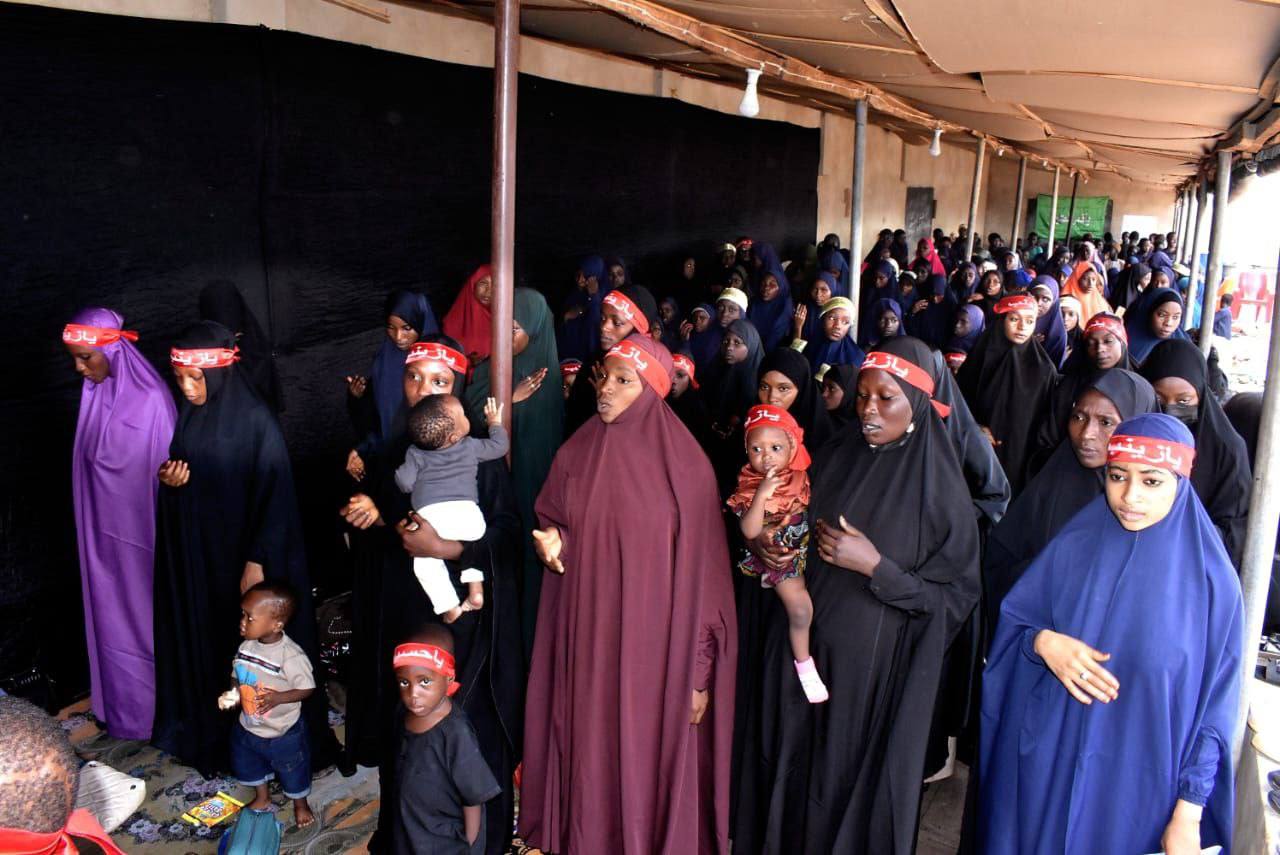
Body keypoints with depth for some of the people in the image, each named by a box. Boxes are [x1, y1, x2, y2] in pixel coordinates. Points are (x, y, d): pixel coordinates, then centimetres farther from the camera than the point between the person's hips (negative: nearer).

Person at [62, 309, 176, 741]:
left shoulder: (149, 398, -20)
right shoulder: (95, 391, 2)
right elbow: (89, 460, 10)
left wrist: (164, 536, -14)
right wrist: (90, 525, 13)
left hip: (138, 527, -7)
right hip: (104, 527, 7)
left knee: (140, 614, 7)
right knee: (110, 609, 17)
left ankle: (147, 711, 23)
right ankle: (120, 701, 33)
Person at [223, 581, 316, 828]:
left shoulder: (290, 655, -30)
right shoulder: (247, 646, -11)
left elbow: (307, 688, -22)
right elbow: (238, 677, 5)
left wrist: (278, 698, -34)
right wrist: (232, 695, -14)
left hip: (283, 732, -6)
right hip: (248, 726, 6)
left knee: (293, 771, 17)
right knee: (247, 763, 27)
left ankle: (300, 804, 45)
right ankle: (262, 799, 54)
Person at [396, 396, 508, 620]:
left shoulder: (416, 454, 12)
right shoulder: (470, 447, 13)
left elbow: (405, 483, 8)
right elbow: (500, 446, 24)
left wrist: (399, 471, 31)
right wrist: (495, 423, 40)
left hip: (431, 515, -2)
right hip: (467, 512, 2)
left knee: (425, 561, 16)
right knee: (469, 543, 32)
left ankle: (449, 608, 9)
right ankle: (476, 589, 18)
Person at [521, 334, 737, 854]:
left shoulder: (685, 465, -9)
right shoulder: (576, 454, 2)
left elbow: (701, 570, -9)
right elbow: (553, 527, 14)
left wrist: (700, 669, -9)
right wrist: (553, 544, -11)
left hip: (656, 641, -3)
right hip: (589, 637, 3)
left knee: (653, 755, 6)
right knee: (592, 747, 10)